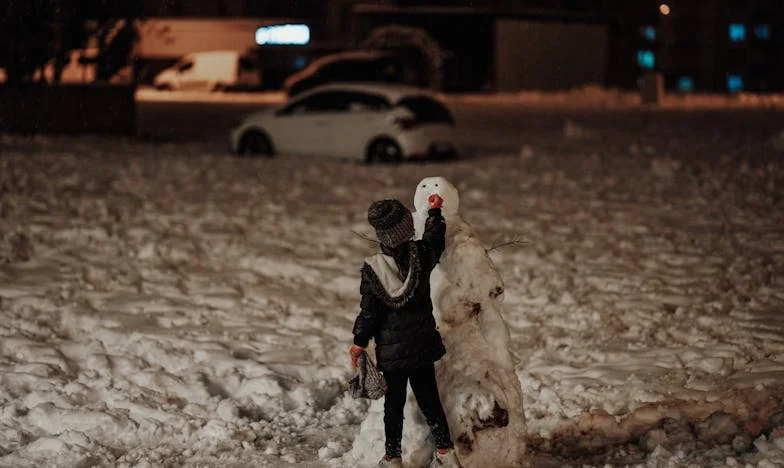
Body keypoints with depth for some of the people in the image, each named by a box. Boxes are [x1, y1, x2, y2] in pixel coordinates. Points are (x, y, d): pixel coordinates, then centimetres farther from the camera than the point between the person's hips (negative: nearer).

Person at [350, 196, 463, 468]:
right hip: (423, 342, 2)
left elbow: (369, 311, -12)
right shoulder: (422, 255, -12)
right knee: (429, 397, 14)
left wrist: (359, 343, 0)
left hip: (391, 350, -2)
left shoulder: (372, 269, -19)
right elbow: (435, 239, 12)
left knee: (394, 403, 10)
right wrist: (435, 211, 26)